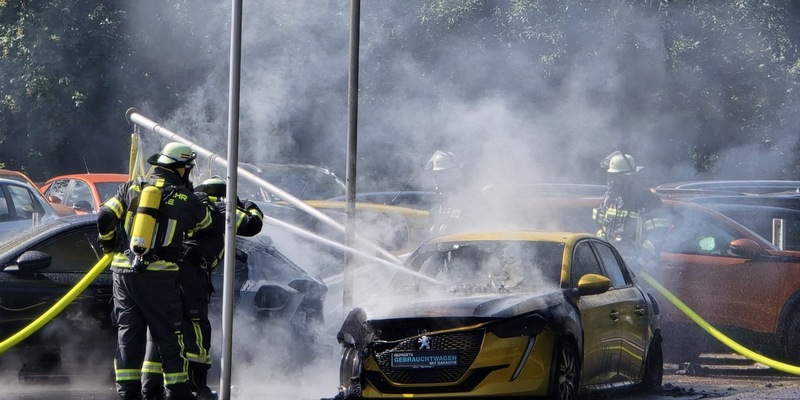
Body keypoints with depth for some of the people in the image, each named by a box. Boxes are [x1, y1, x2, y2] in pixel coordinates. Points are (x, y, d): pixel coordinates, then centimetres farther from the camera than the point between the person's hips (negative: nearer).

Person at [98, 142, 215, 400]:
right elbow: (206, 224, 17)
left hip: (123, 270, 3)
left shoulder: (132, 188, 6)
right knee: (167, 333, 5)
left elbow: (105, 217, 1)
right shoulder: (186, 200, 0)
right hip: (158, 275, -3)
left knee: (128, 330, 9)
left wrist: (109, 245, 20)